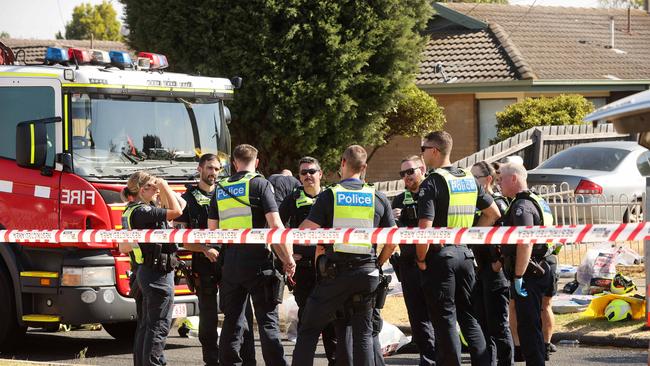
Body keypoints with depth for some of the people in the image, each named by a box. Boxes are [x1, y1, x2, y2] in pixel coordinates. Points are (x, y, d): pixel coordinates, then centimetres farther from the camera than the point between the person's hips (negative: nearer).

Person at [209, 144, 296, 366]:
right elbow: (276, 225, -11)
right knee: (267, 319, -3)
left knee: (232, 319, 11)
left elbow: (212, 230, 14)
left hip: (230, 261, 4)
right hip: (257, 258, -4)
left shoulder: (220, 189, 12)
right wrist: (288, 258, -3)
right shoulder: (260, 184, -4)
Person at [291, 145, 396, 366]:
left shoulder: (329, 196, -4)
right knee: (363, 333, 9)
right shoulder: (379, 199, 4)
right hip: (366, 275, 2)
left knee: (309, 330, 6)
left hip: (334, 273, -2)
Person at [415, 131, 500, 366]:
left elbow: (425, 227, -21)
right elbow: (493, 213, 18)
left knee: (445, 320, -1)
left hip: (440, 256, -7)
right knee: (469, 317, 13)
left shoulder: (432, 183, -13)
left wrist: (421, 259, -9)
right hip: (465, 254, 7)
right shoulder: (469, 179, 10)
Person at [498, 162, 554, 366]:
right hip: (540, 270, 10)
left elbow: (526, 243, -24)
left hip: (528, 274, -10)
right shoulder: (538, 201, 18)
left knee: (528, 326, -7)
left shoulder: (522, 206, -16)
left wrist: (518, 276, -23)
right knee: (532, 325, 16)